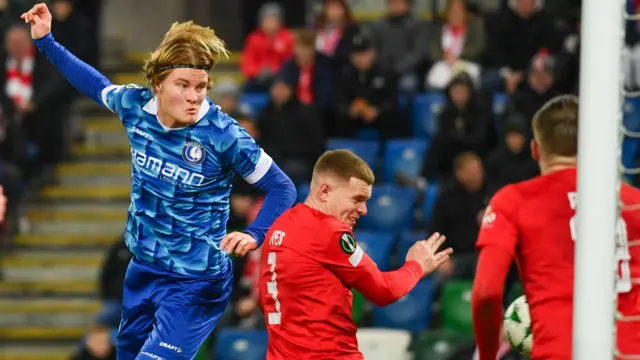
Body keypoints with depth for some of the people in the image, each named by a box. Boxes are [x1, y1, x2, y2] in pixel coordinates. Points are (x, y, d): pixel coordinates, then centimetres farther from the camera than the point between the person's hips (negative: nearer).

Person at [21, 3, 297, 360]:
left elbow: (281, 187, -16)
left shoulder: (222, 134, -24)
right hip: (143, 270, 6)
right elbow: (98, 86, 14)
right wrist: (46, 42, 15)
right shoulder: (136, 106, -9)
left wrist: (254, 234, -32)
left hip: (194, 284, -6)